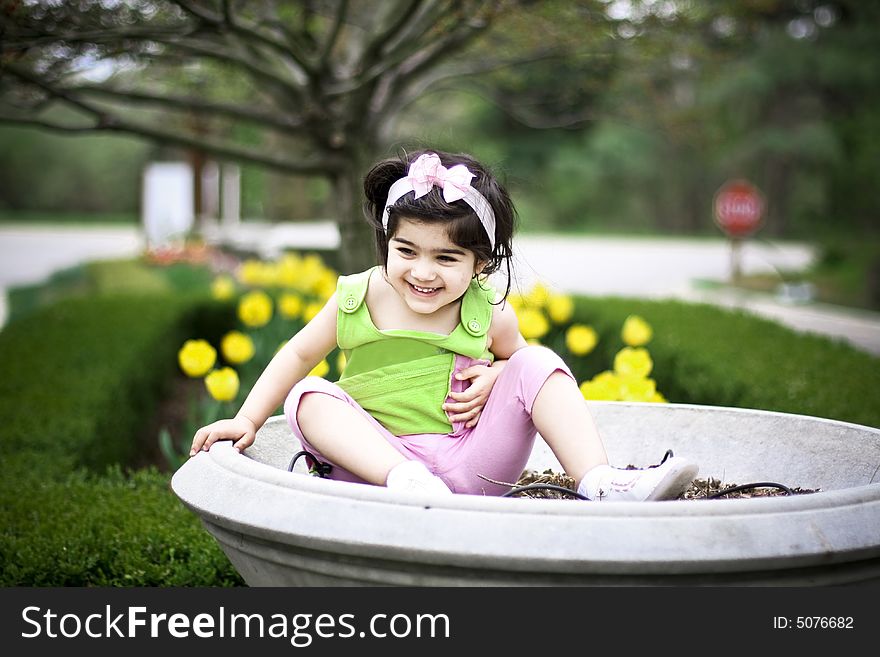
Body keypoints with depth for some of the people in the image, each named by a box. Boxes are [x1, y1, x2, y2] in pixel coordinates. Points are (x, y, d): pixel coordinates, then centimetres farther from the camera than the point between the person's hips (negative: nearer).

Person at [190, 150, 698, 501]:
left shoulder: (490, 313, -2)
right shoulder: (358, 299, -2)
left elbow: (515, 355, 19)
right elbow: (299, 354, 10)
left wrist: (494, 376, -6)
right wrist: (248, 419, 5)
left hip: (472, 467, 0)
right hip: (379, 461, 0)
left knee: (538, 365, -14)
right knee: (310, 396, -22)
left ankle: (601, 484, -28)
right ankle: (407, 482, -42)